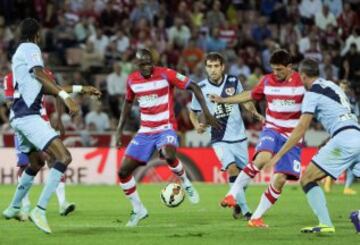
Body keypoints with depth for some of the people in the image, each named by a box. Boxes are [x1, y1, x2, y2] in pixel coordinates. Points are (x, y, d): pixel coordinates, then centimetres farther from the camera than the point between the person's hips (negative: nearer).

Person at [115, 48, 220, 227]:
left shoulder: (166, 74, -12)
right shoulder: (132, 80, 1)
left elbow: (193, 87, -8)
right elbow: (128, 102, 19)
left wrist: (206, 112, -15)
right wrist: (119, 129, 15)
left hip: (165, 129, -5)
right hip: (145, 132, 5)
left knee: (169, 155, -38)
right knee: (123, 172, -3)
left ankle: (186, 184, -7)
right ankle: (138, 210, 15)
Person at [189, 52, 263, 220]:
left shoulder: (233, 82, -4)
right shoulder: (201, 88, -9)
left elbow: (244, 100, 13)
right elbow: (193, 112, 3)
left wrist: (255, 113, -4)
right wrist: (197, 125, -17)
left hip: (239, 137, 3)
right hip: (220, 139, -3)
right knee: (232, 168, -22)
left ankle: (238, 204, 35)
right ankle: (245, 210, -13)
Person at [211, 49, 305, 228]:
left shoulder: (302, 82, -8)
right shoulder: (267, 81, 1)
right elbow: (251, 95, 18)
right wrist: (224, 100, 19)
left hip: (292, 137, 0)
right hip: (272, 130, 0)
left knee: (280, 180, -7)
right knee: (263, 157, -32)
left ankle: (256, 217, 6)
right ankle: (232, 194, -25)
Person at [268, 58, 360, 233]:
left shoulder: (312, 93, 3)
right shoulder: (332, 86, 25)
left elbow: (301, 128, -4)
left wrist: (279, 155, -3)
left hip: (343, 138, -7)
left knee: (307, 180, -1)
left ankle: (326, 224, -11)